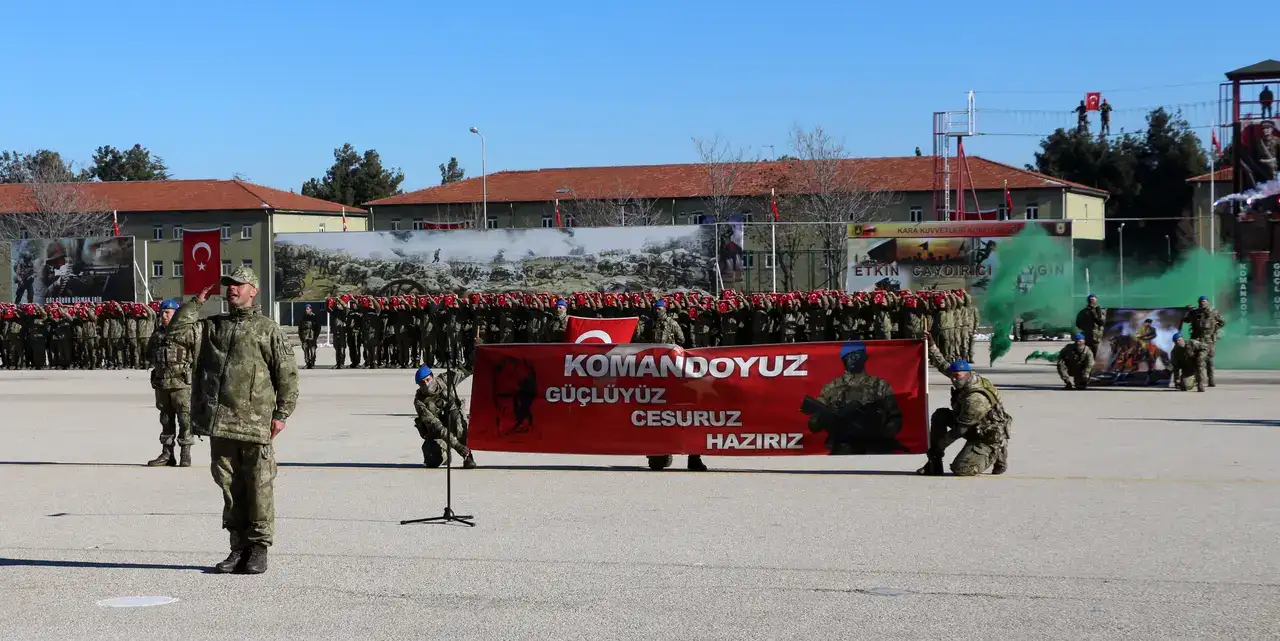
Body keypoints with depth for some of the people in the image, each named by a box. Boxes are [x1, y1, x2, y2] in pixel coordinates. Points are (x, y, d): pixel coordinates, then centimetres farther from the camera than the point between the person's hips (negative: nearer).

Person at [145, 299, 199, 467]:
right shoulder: (157, 333, 16)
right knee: (166, 419, 11)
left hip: (181, 383, -7)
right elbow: (148, 353, 29)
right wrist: (157, 363, 13)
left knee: (185, 419, -6)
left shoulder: (188, 331, -5)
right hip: (161, 382, 7)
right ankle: (167, 454, 17)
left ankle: (185, 455, -1)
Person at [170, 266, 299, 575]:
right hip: (219, 422, 5)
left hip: (255, 422, -5)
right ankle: (239, 547, 15)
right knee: (229, 486, 8)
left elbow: (287, 373, 1)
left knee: (259, 487, -2)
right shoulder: (212, 326, 17)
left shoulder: (267, 329, 3)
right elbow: (176, 328, 10)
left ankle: (259, 548, 5)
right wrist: (198, 301, 7)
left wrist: (282, 413, -5)